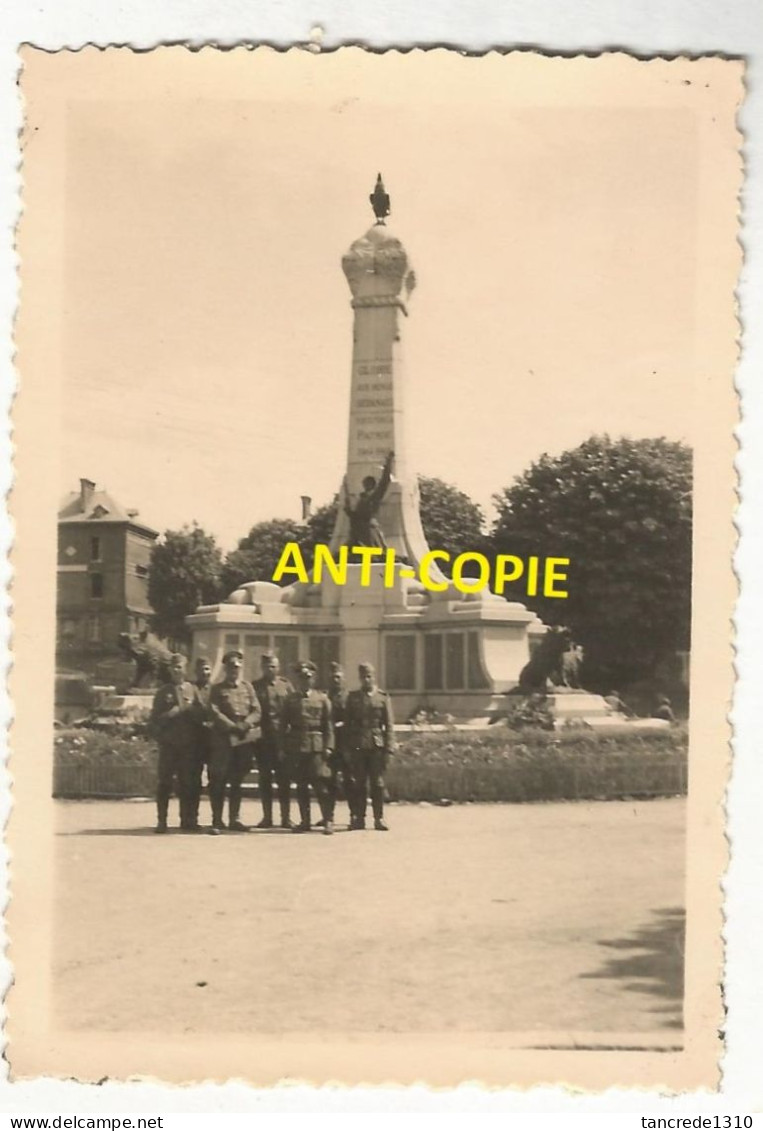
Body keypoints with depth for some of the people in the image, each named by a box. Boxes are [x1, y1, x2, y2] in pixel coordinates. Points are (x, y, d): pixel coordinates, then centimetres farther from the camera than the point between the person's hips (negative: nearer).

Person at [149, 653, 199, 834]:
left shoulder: (192, 690, 8)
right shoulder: (163, 691, 6)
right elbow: (154, 719, 3)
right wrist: (160, 737, -6)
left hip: (188, 744, 1)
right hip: (168, 744, -1)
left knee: (187, 783, 5)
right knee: (164, 782, -1)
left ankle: (187, 820, 12)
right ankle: (161, 821, 3)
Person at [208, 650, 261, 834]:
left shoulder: (248, 687, 13)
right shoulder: (217, 689, 5)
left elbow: (257, 711, 5)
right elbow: (215, 712, -7)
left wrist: (245, 724, -13)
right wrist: (233, 726, -16)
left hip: (246, 739, 3)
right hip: (223, 739, -3)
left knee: (237, 782, 9)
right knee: (219, 781, -4)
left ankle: (234, 819, 14)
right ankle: (217, 820, 1)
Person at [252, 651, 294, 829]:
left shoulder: (286, 685, 7)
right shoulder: (255, 686, 6)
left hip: (282, 739, -1)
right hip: (262, 739, 1)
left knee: (283, 779, 0)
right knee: (264, 779, 6)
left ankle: (285, 817, 5)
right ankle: (267, 817, 13)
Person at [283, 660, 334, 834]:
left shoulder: (322, 699, 8)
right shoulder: (291, 699, 12)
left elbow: (328, 725, 4)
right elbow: (285, 724, 10)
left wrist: (328, 746, -5)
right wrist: (283, 747, 3)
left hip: (316, 746, -2)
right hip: (296, 746, 2)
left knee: (320, 784, -8)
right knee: (301, 785, 4)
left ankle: (328, 821, -4)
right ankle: (304, 821, 11)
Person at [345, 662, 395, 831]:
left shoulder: (383, 697, 5)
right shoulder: (353, 697, 9)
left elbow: (389, 725, 3)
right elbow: (347, 723, 9)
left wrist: (389, 748, -4)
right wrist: (347, 748, 2)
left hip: (377, 745, -1)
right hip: (358, 746, 1)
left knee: (377, 783, 1)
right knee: (359, 783, 3)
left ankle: (379, 818, 6)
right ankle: (358, 818, 9)